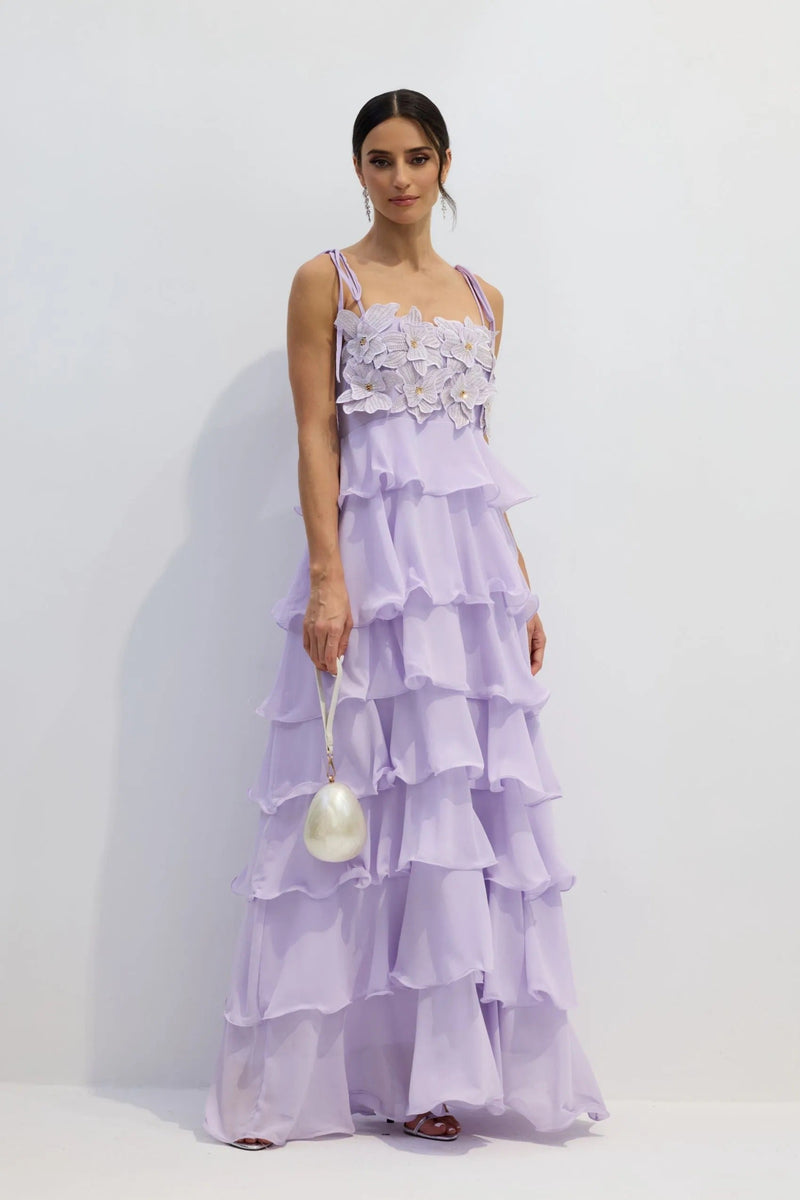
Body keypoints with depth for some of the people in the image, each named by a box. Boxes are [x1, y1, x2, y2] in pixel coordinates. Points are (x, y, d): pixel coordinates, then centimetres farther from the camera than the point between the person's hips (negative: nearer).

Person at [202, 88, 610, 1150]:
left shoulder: (483, 297, 18)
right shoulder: (327, 281, 4)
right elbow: (315, 438, -5)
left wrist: (522, 586, 12)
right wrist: (327, 579, -16)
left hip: (471, 558, 5)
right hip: (374, 555, -5)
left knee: (465, 802, 2)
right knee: (369, 792, -5)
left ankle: (434, 1070, 11)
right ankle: (296, 1075, 8)